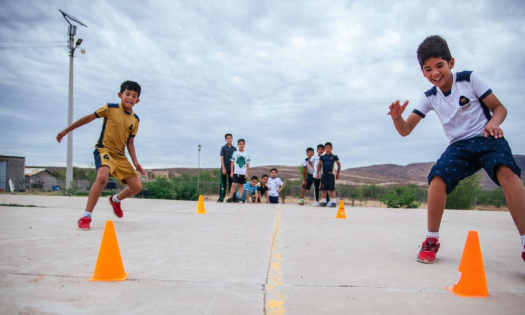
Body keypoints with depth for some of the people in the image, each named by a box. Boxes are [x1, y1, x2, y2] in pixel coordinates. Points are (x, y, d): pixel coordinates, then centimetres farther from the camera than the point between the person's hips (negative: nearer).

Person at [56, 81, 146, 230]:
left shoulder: (135, 120, 6)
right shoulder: (110, 108, -5)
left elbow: (130, 143, 10)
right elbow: (88, 118, 3)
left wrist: (136, 162, 0)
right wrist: (66, 131, 7)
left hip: (120, 155, 5)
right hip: (104, 149, -5)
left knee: (137, 187, -2)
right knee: (103, 177, -35)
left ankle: (115, 199, 32)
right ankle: (86, 217, -24)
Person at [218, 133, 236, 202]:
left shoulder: (234, 149, 7)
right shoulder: (223, 148, -1)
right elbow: (222, 158, -4)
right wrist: (223, 168, -11)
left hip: (232, 168, 2)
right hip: (224, 168, -2)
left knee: (231, 183, 7)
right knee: (223, 183, 1)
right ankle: (221, 198, 4)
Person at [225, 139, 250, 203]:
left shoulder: (246, 154, 7)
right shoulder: (235, 153, 5)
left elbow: (247, 165, 7)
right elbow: (232, 163, 4)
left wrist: (246, 173, 1)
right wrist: (231, 172, -2)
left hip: (243, 173, 2)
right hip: (236, 172, -2)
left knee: (241, 185, 5)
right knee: (233, 184, -9)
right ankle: (230, 198, -5)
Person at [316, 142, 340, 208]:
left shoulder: (334, 156, 0)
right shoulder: (322, 156, 4)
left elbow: (339, 165, 8)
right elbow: (319, 165, 12)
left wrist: (338, 174, 9)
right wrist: (317, 173, 8)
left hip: (331, 175, -2)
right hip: (324, 175, 2)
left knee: (332, 189, -1)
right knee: (324, 189, 8)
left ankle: (333, 202, 4)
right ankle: (324, 202, 17)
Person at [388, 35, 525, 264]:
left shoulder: (470, 79, -5)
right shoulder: (429, 98, 2)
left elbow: (500, 108, -2)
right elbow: (405, 130, -1)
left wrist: (493, 123, -25)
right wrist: (397, 117, -23)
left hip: (487, 138, -2)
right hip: (459, 146, 2)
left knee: (506, 172, -33)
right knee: (437, 179, -24)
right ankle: (432, 241, -7)